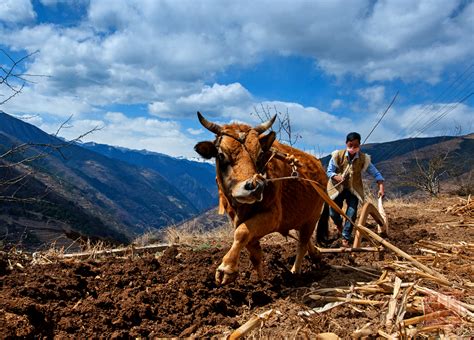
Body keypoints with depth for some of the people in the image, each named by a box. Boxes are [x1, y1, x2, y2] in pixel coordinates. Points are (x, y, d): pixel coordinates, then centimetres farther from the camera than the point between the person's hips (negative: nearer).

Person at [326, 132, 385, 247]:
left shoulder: (363, 158, -13)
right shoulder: (338, 155, -16)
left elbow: (376, 173, -10)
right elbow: (329, 171, -9)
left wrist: (381, 187, -23)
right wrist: (336, 177, -31)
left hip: (354, 189, 0)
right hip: (338, 188, 0)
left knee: (352, 214, -7)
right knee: (333, 213, 4)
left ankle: (346, 237, 12)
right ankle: (339, 224, 42)